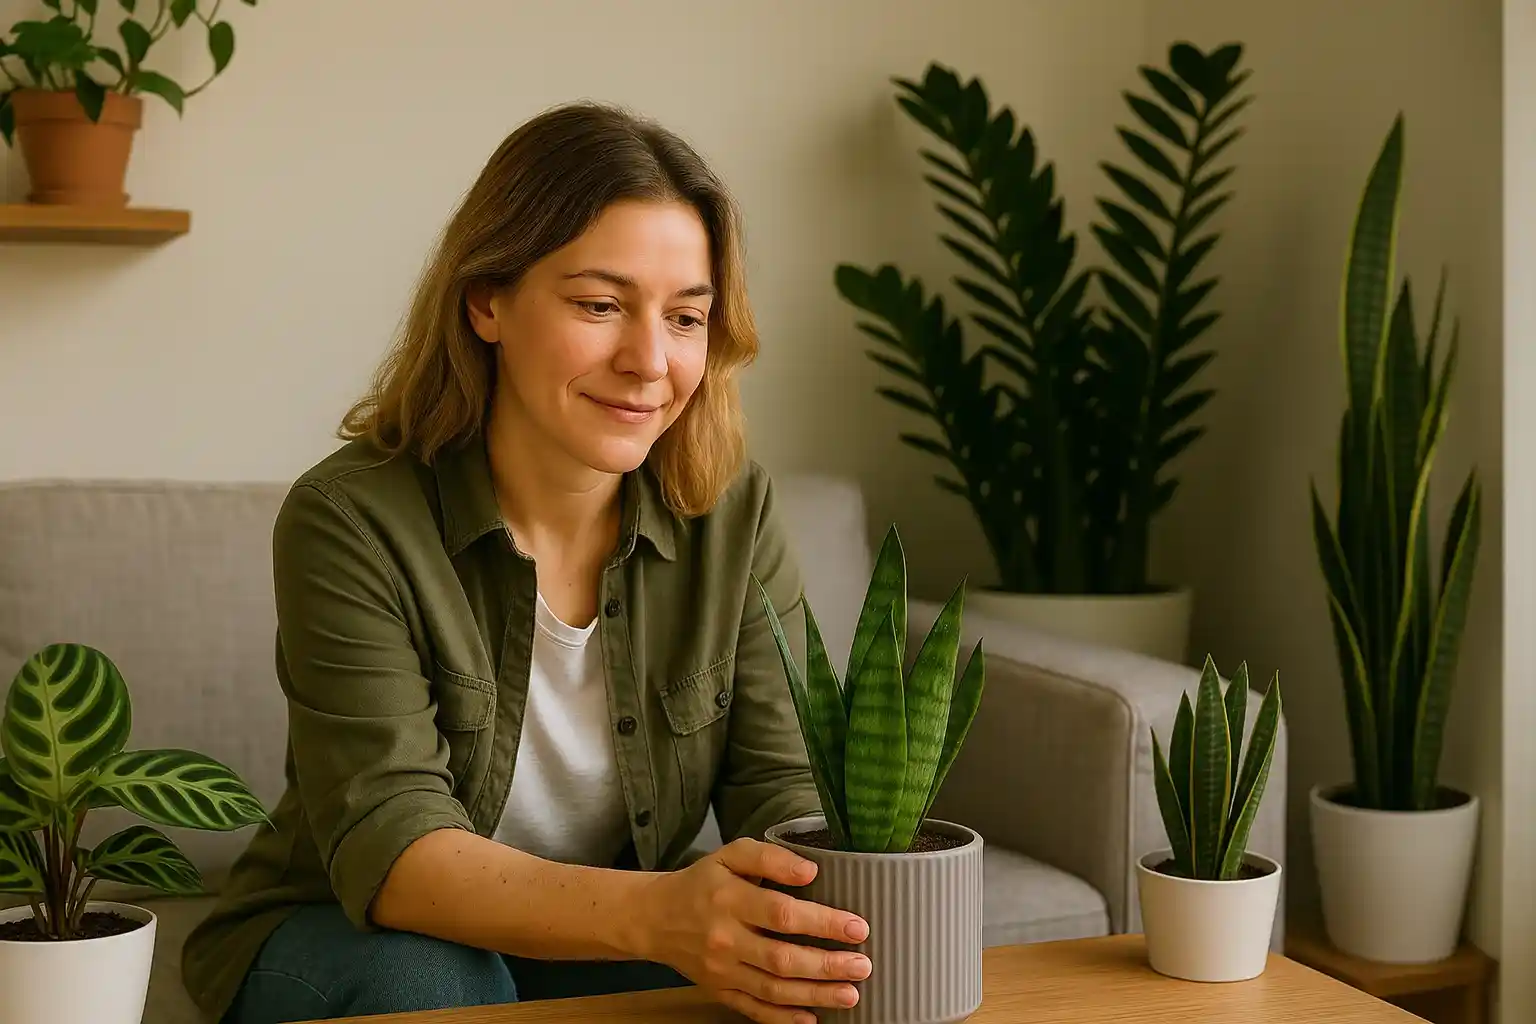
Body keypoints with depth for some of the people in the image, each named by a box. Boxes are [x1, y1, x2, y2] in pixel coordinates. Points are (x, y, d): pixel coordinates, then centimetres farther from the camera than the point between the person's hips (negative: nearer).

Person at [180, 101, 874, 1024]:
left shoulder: (733, 510, -10)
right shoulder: (351, 521, -21)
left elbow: (782, 784, -13)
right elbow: (388, 844, -30)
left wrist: (816, 912, -39)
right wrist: (655, 912, -48)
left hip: (606, 949, 3)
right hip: (347, 940, -3)